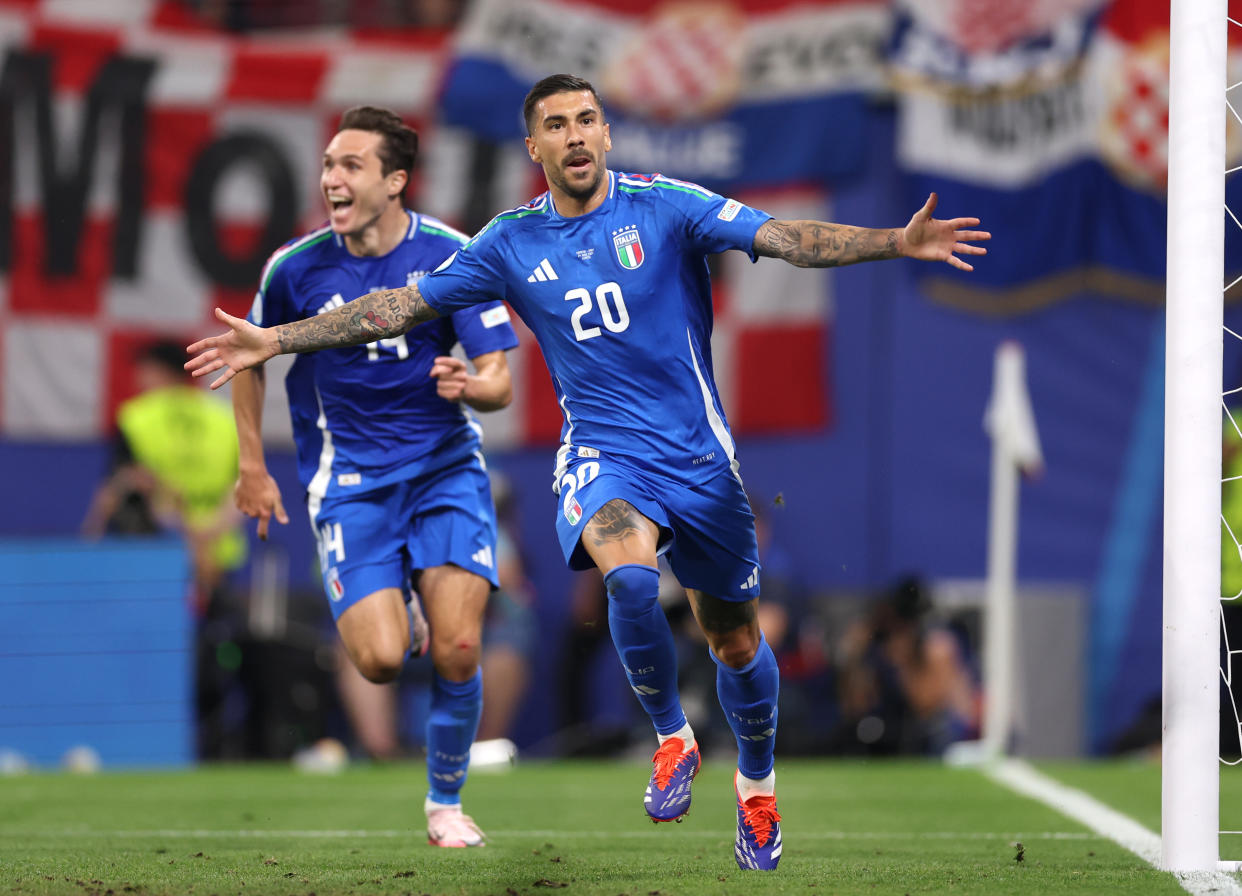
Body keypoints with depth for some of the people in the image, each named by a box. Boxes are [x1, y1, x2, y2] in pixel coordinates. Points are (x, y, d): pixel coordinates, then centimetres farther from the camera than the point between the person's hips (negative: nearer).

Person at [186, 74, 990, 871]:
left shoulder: (665, 207, -5)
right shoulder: (513, 243, 2)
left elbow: (785, 238, -14)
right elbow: (404, 305, 8)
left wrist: (897, 242, -29)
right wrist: (273, 342, 5)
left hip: (697, 452, 0)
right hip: (603, 453, 0)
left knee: (735, 642, 8)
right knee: (630, 578, -32)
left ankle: (757, 783, 37)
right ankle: (671, 739, -8)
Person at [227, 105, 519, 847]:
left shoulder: (453, 256, -8)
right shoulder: (297, 268, -5)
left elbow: (498, 381, -8)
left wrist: (468, 387, -31)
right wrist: (253, 466, 12)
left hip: (445, 464, 0)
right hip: (348, 477, 0)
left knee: (457, 650, -13)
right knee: (381, 660, -16)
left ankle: (446, 802, 11)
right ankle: (397, 614, 23)